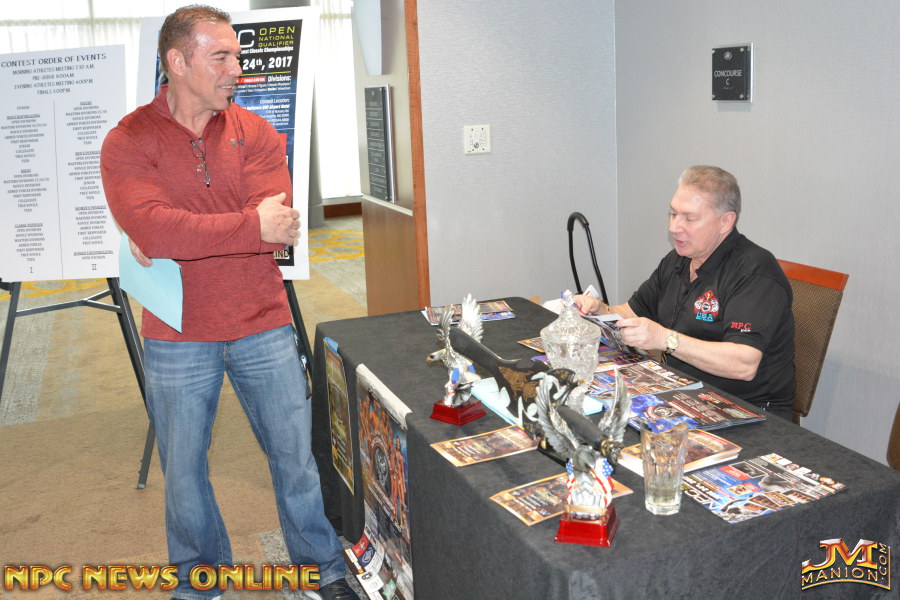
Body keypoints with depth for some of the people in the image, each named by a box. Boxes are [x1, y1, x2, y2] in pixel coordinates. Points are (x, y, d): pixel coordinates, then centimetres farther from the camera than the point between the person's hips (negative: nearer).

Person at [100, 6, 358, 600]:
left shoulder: (255, 132, 0)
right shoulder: (128, 142, -6)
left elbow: (278, 225, -14)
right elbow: (152, 228, -23)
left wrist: (183, 236, -19)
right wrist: (253, 226, -21)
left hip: (263, 328, 1)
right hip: (177, 339, -1)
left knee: (296, 456, 12)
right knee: (184, 469, 15)